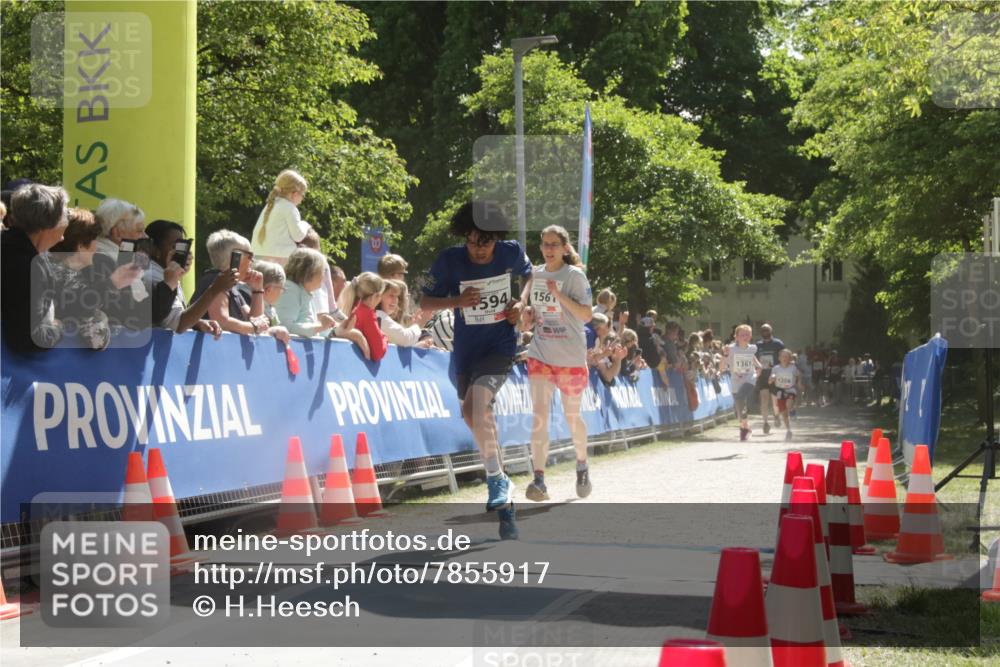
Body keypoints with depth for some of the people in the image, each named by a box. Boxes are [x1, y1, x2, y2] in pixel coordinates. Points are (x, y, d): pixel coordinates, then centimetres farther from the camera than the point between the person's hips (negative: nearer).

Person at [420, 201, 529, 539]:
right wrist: (457, 300, -23)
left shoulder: (512, 252, -11)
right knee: (472, 416, 16)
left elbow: (528, 275, 13)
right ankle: (501, 489, 39)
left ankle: (496, 481, -20)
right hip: (466, 348, 3)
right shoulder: (449, 260, -14)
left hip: (500, 345, -3)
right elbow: (425, 302, -4)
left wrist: (520, 302, -5)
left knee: (479, 400, -28)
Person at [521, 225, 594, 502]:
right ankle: (539, 480, -14)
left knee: (572, 415, 10)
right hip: (540, 354, 3)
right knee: (539, 415, -10)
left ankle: (582, 467, 35)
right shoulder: (535, 274, 6)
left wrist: (560, 295, -23)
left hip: (571, 357, -3)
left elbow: (587, 314, -14)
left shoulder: (575, 276, -7)